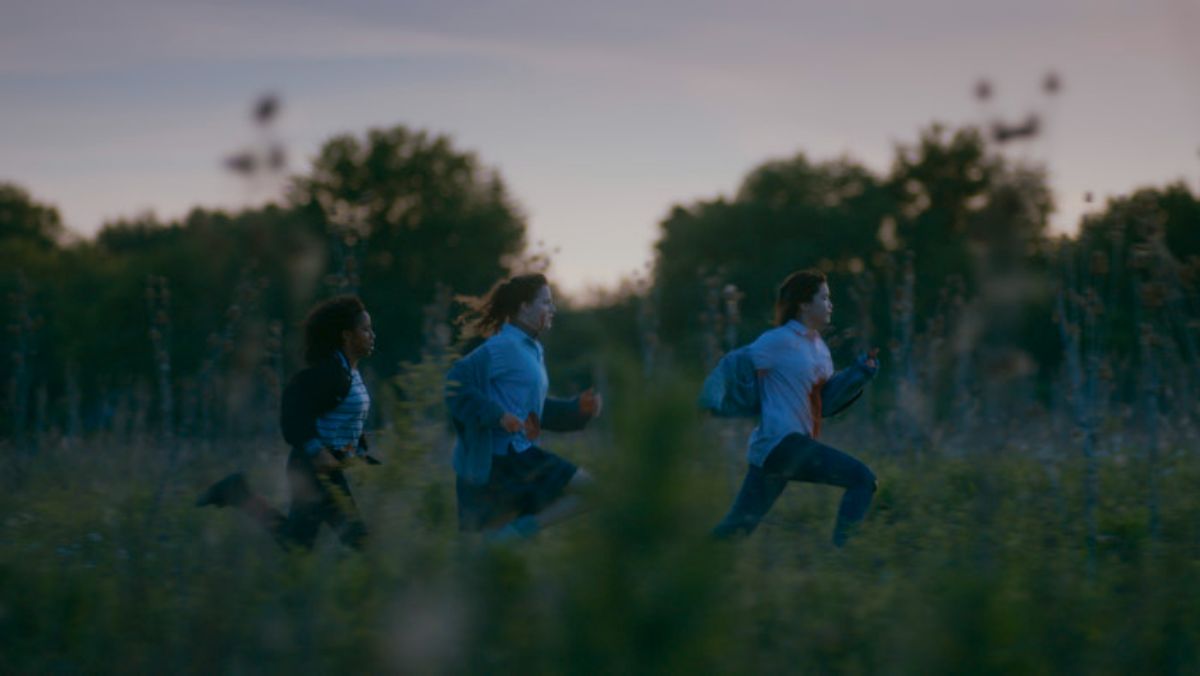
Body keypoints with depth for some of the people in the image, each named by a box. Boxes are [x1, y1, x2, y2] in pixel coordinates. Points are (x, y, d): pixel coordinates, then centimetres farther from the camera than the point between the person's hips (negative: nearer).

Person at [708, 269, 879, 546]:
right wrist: (711, 402, -16)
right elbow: (734, 365, -10)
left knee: (736, 528, 11)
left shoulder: (819, 347, 17)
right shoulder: (780, 341, -9)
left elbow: (826, 401, 17)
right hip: (779, 443, -9)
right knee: (862, 479, -17)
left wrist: (860, 372, 7)